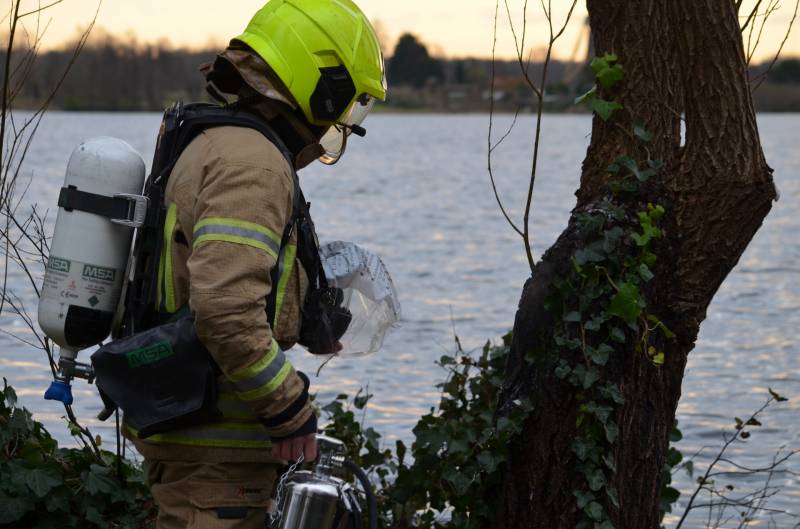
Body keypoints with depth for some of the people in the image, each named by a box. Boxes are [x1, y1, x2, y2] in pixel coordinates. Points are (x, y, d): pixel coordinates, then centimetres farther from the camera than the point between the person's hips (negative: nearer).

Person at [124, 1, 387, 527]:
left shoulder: (213, 146, 16)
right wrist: (290, 405, -19)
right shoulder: (254, 164, -18)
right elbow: (225, 309, -29)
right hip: (215, 445, -10)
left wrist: (309, 321, 22)